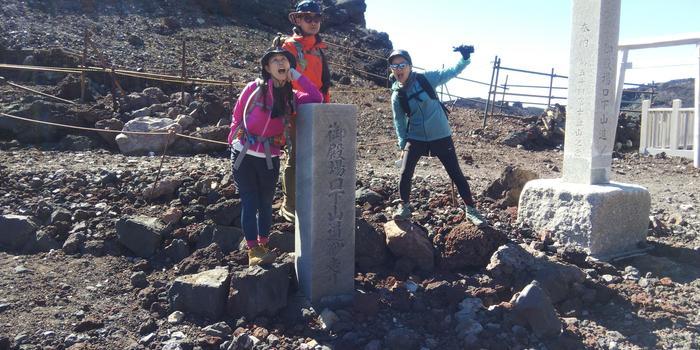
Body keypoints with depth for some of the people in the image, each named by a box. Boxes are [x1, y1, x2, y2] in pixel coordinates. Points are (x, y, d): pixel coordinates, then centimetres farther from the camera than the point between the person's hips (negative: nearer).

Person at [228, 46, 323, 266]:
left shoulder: (291, 96, 2)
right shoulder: (254, 88, -7)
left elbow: (316, 99, -13)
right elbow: (237, 117, 2)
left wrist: (296, 76, -8)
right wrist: (234, 142, 6)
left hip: (270, 159, 3)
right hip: (243, 155, -3)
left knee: (266, 203, 12)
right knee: (249, 203, -1)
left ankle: (263, 246, 24)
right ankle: (253, 250, 4)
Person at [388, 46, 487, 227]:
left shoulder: (426, 79, -8)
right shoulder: (397, 96, -3)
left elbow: (452, 72, -4)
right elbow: (399, 122, 4)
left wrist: (465, 57, -19)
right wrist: (403, 145, 1)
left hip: (441, 137, -1)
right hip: (416, 138, 1)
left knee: (456, 174, 4)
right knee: (405, 174, -7)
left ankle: (471, 209, 16)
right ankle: (404, 207, 16)